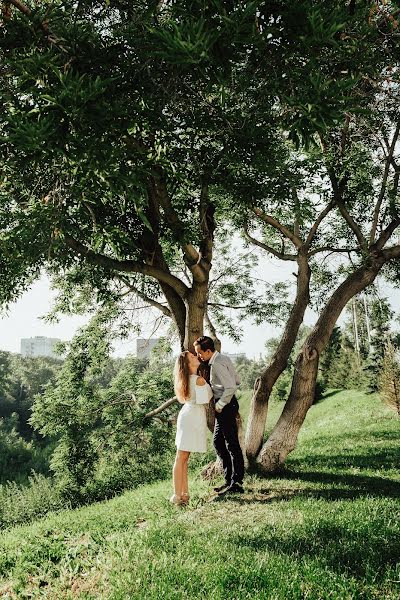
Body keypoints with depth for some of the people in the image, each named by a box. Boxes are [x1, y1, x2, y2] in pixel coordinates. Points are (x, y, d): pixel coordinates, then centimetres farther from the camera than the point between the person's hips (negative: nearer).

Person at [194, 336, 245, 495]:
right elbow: (237, 381, 16)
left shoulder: (217, 364, -20)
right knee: (218, 441, 15)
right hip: (226, 405, 11)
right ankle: (229, 480, 22)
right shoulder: (224, 359, 11)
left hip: (225, 406, -11)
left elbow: (231, 387, -27)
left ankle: (237, 483, 6)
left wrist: (219, 405, -16)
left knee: (232, 444, -3)